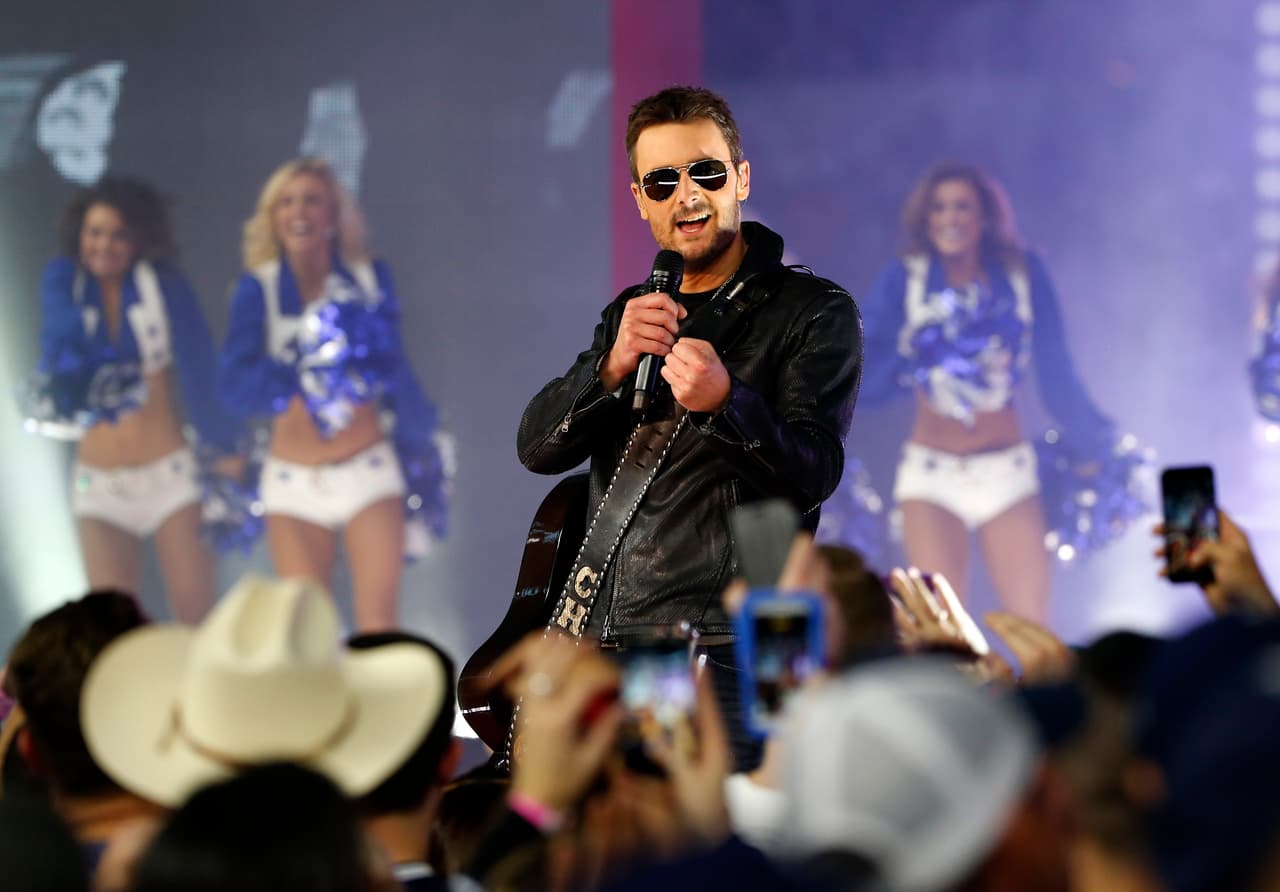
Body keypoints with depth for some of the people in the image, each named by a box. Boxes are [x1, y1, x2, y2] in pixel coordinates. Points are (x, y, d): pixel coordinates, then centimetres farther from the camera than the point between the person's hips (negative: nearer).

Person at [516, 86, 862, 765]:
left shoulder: (814, 312, 2)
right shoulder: (629, 314, 21)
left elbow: (813, 474, -10)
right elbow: (538, 447, 9)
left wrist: (726, 404, -28)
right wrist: (614, 365, -10)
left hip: (717, 652, -5)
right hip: (595, 648, 5)